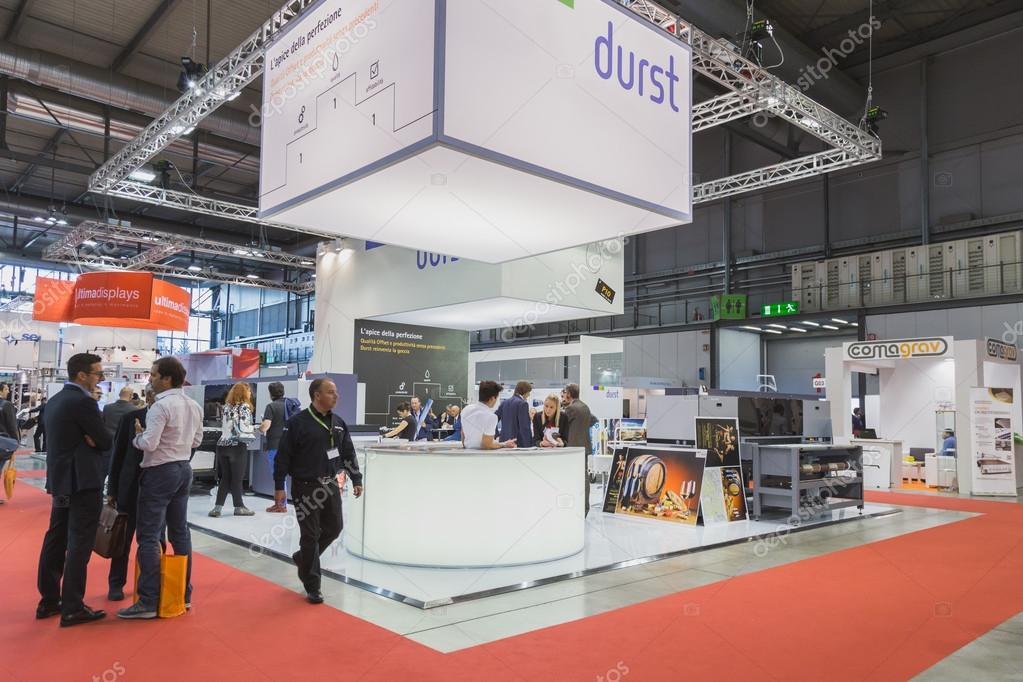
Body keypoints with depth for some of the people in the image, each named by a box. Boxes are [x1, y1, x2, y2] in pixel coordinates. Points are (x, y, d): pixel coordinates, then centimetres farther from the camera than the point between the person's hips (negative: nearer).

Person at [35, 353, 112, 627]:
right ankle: (72, 608, 0)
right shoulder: (83, 402, -17)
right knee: (79, 544, -4)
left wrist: (88, 439, -2)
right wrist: (94, 440, 4)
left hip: (61, 480, 10)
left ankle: (48, 601, 23)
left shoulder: (55, 400, 12)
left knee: (56, 540, 14)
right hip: (82, 482, -9)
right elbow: (105, 442, -14)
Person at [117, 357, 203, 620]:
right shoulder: (194, 406, 8)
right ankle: (184, 593, 20)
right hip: (184, 469, 9)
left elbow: (149, 444, -21)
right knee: (180, 532, 14)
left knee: (149, 536, -3)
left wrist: (138, 434, -2)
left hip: (160, 472, -8)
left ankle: (149, 602, -2)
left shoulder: (161, 406, -17)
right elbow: (196, 441, 15)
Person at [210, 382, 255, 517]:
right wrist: (252, 432, 2)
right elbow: (244, 428, -15)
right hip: (237, 446, -6)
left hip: (222, 444, 6)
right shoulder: (244, 407, -8)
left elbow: (223, 427, 12)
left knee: (225, 477, 10)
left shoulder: (227, 406, 10)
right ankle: (239, 507, 13)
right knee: (237, 478, 4)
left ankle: (217, 507, 5)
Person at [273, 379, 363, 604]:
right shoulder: (298, 422, -13)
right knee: (310, 535, 1)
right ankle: (312, 587, 15)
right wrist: (279, 486, -12)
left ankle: (303, 558, 38)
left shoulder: (338, 423, 5)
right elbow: (283, 456, -11)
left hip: (330, 485, 6)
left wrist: (356, 480, 11)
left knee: (334, 527, 11)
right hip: (305, 487, -6)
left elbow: (348, 453, 13)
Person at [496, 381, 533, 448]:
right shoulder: (522, 403, -10)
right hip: (518, 443, -7)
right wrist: (529, 445, -14)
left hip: (505, 442, 7)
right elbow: (525, 427, -15)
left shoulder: (504, 403, 10)